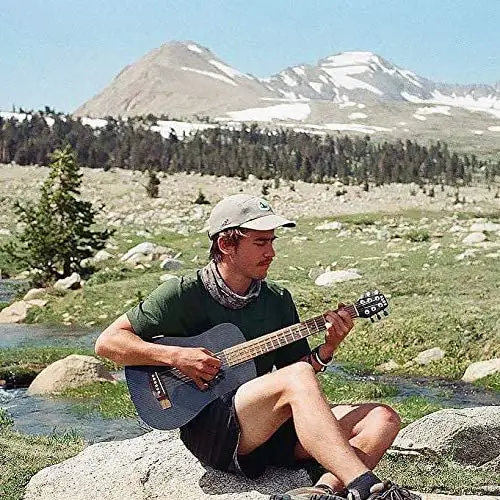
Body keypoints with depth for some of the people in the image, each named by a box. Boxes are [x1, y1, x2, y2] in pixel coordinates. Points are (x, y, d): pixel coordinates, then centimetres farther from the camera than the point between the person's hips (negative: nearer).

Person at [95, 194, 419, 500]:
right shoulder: (184, 294, -4)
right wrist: (177, 356, -17)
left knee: (383, 420, -12)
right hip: (209, 429, -6)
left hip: (273, 432, 6)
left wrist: (327, 349, -6)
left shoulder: (278, 300, 11)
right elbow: (107, 342, -6)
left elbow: (301, 369, 14)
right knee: (297, 376, -33)